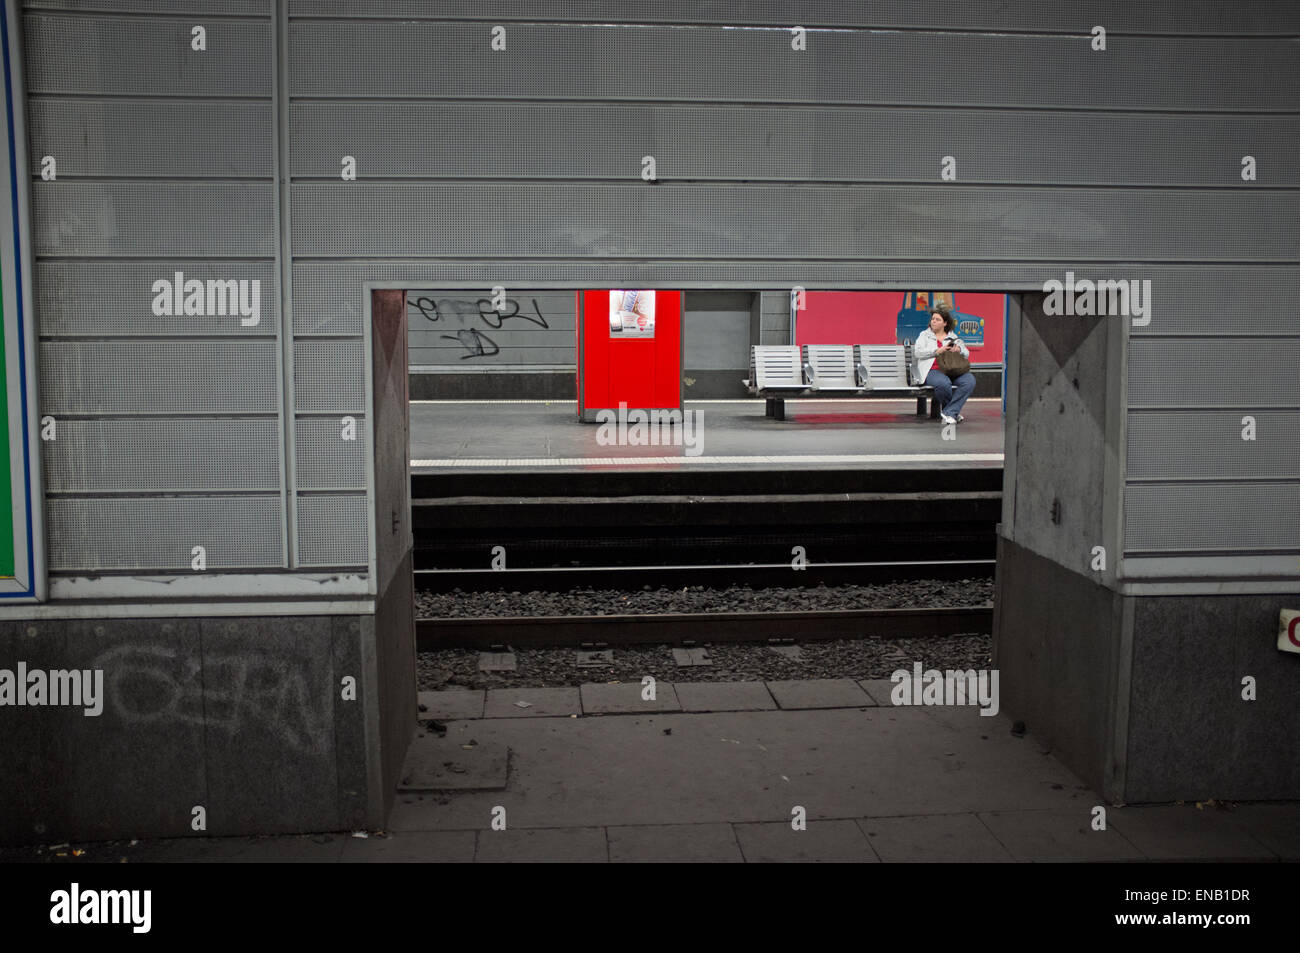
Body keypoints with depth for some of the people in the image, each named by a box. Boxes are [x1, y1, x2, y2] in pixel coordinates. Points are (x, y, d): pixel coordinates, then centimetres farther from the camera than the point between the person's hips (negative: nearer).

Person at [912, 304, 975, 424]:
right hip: (933, 371, -3)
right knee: (943, 383, -39)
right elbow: (917, 352, 1)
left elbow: (966, 354, 21)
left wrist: (959, 349, -3)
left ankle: (948, 412, -25)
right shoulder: (924, 335, 17)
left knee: (970, 380, -29)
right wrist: (937, 351, -10)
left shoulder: (953, 337, 24)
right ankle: (954, 411, -11)